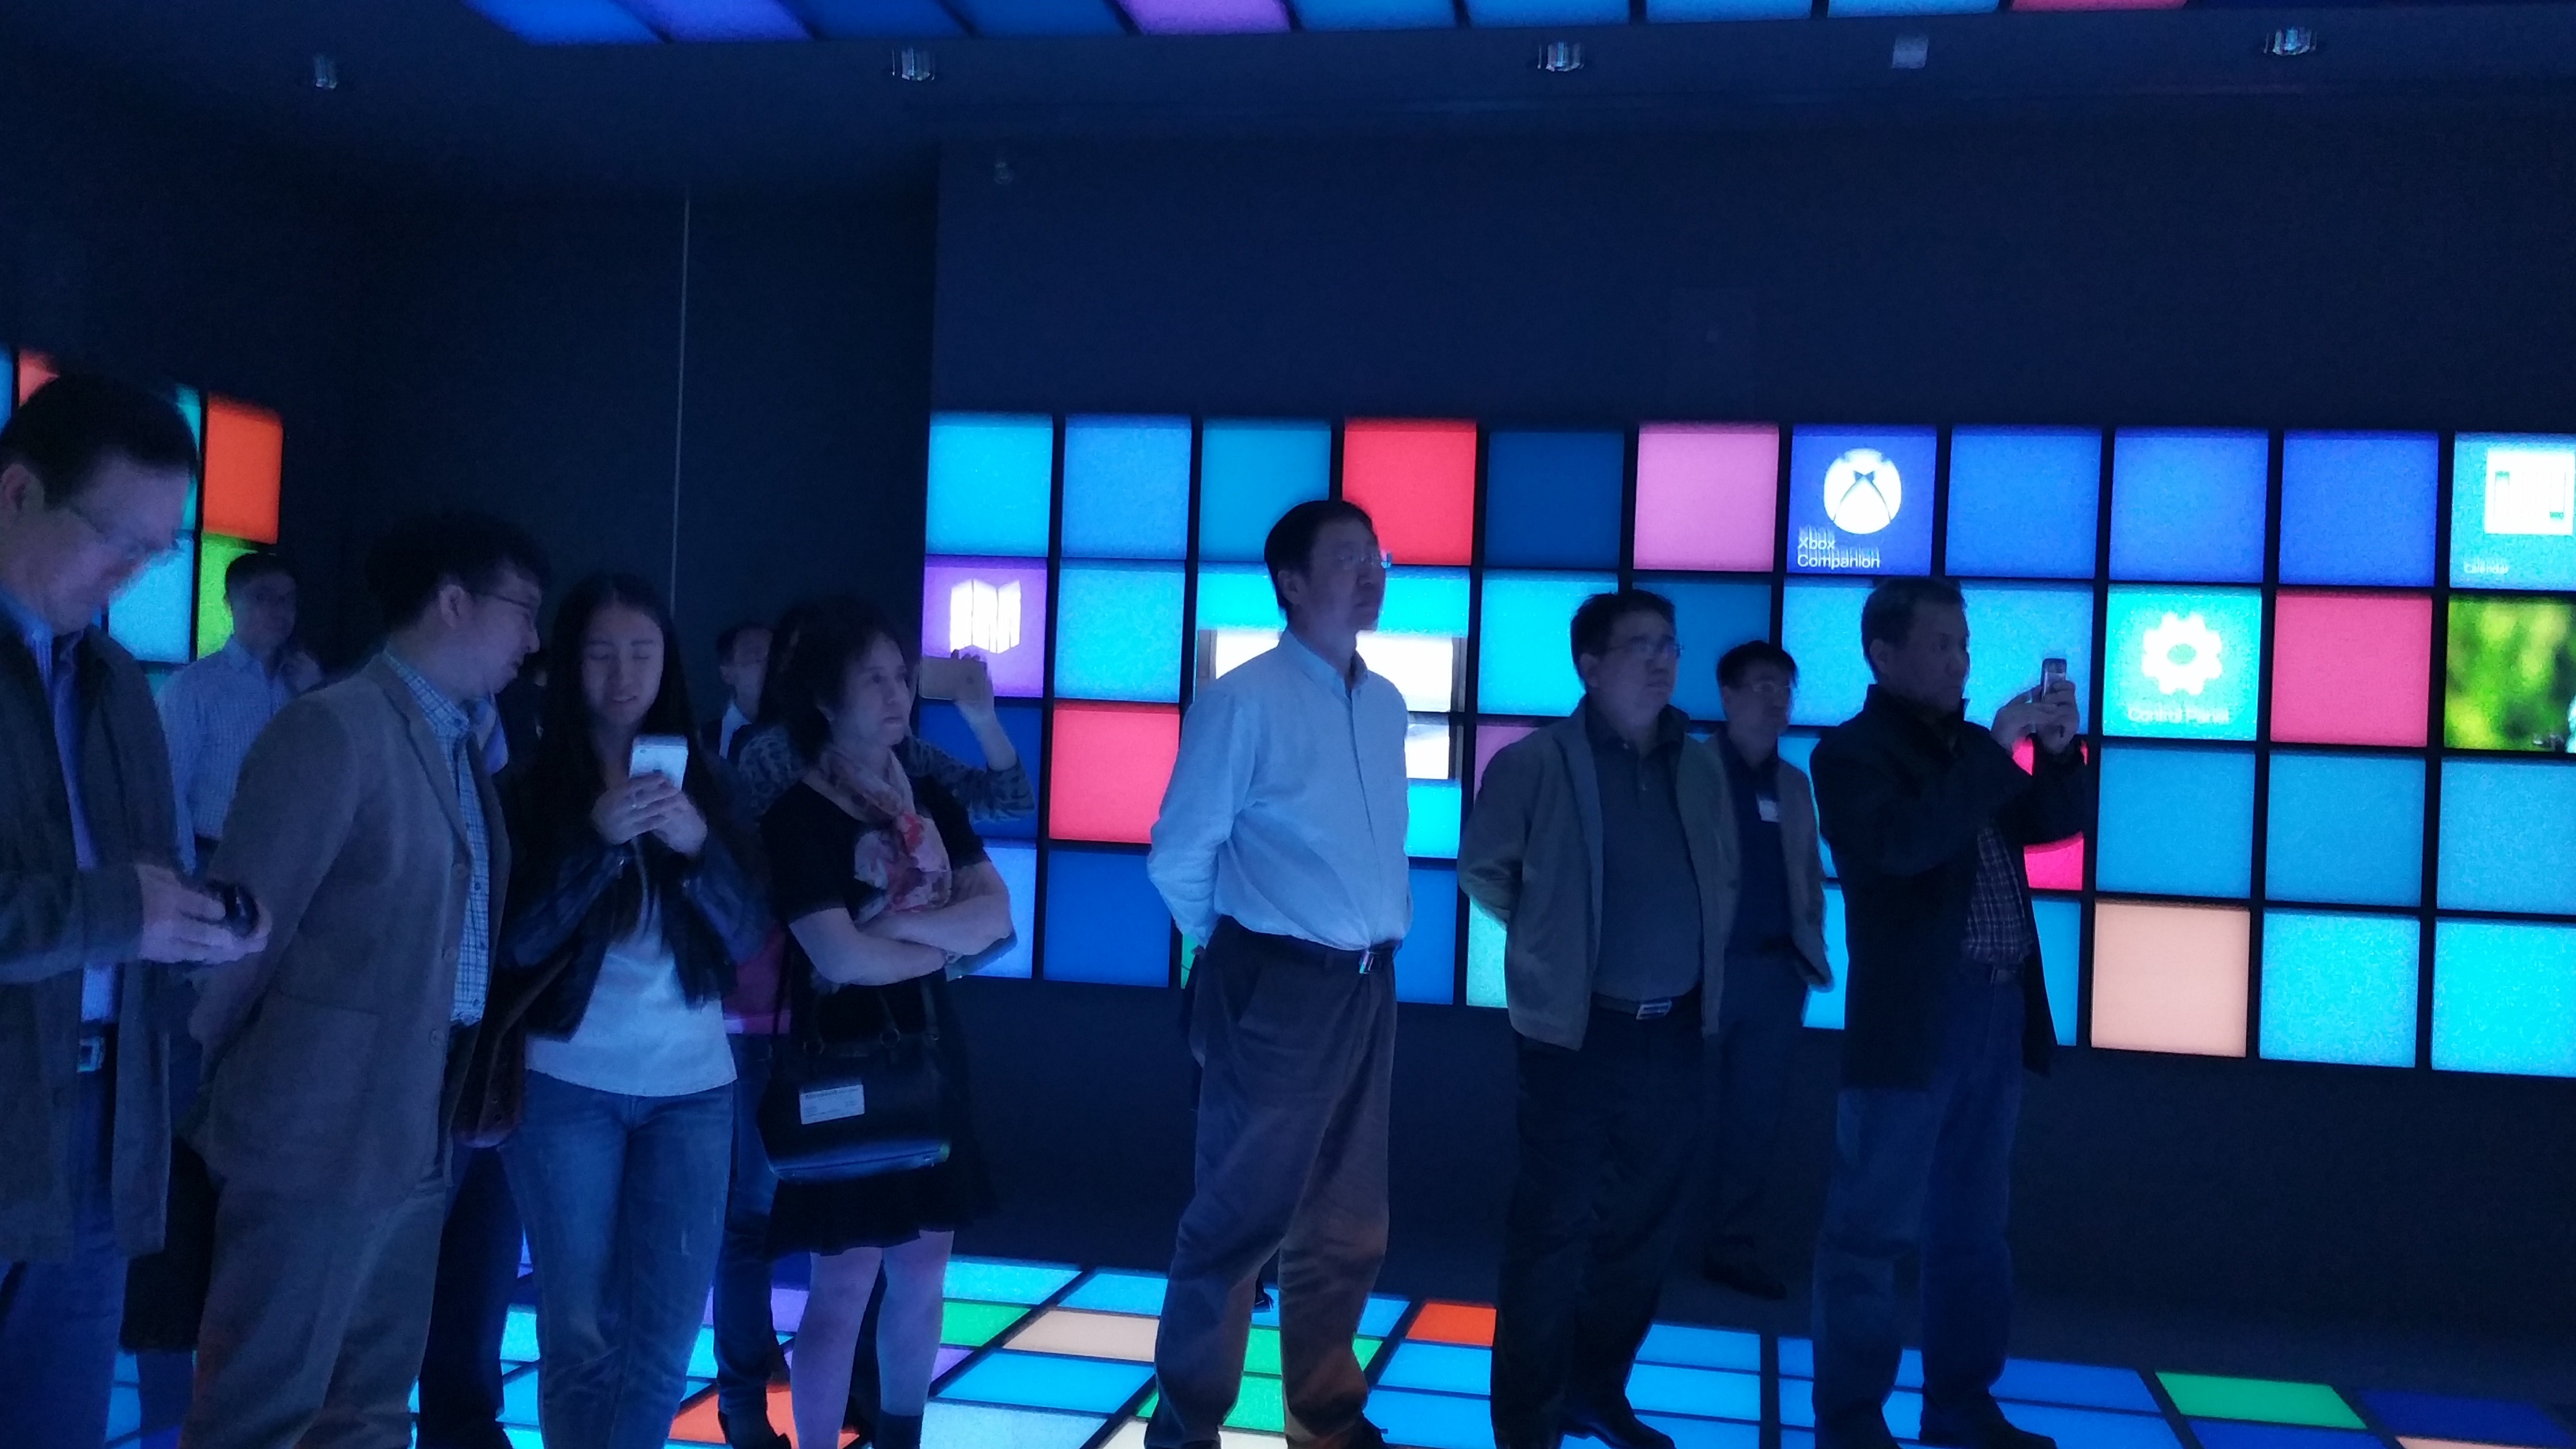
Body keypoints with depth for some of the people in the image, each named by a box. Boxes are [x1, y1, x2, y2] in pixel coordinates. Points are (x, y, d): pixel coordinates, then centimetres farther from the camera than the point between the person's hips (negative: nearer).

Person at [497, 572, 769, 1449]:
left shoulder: (699, 780, 6)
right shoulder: (531, 784, -1)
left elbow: (748, 937, 0)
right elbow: (516, 940, -9)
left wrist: (697, 843, -18)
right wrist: (599, 839, -22)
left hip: (691, 1084, 2)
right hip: (566, 1084, -2)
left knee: (665, 1334, 4)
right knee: (580, 1332, 5)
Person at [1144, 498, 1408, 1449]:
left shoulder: (1386, 705, 9)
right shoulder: (1244, 701, -11)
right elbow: (1176, 859, -6)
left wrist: (1385, 934, 11)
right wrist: (1242, 955, 5)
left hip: (1367, 988, 7)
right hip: (1278, 992, -6)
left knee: (1347, 1227, 16)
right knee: (1239, 1219, 2)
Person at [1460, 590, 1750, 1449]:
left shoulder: (1698, 770, 9)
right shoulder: (1536, 763, -6)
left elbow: (1725, 877, 21)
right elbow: (1482, 871, 1)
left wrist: (1696, 953, 11)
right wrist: (1555, 938, 6)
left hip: (1674, 1033, 5)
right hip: (1578, 1034, -5)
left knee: (1646, 1227, 13)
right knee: (1555, 1234, -2)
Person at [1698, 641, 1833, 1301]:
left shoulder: (1793, 783, 15)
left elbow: (1809, 871, 17)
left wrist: (1812, 944, 6)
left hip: (1775, 970, 6)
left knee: (1755, 1116, 8)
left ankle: (1733, 1247, 17)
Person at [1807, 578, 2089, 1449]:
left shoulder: (1971, 749, 15)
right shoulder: (1852, 752, -7)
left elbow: (2057, 821, 17)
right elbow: (1906, 842, -23)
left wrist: (2060, 751, -1)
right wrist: (2000, 747, -20)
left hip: (1999, 1017, 7)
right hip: (1913, 1023, -7)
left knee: (1974, 1228, 15)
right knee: (1872, 1230, 0)